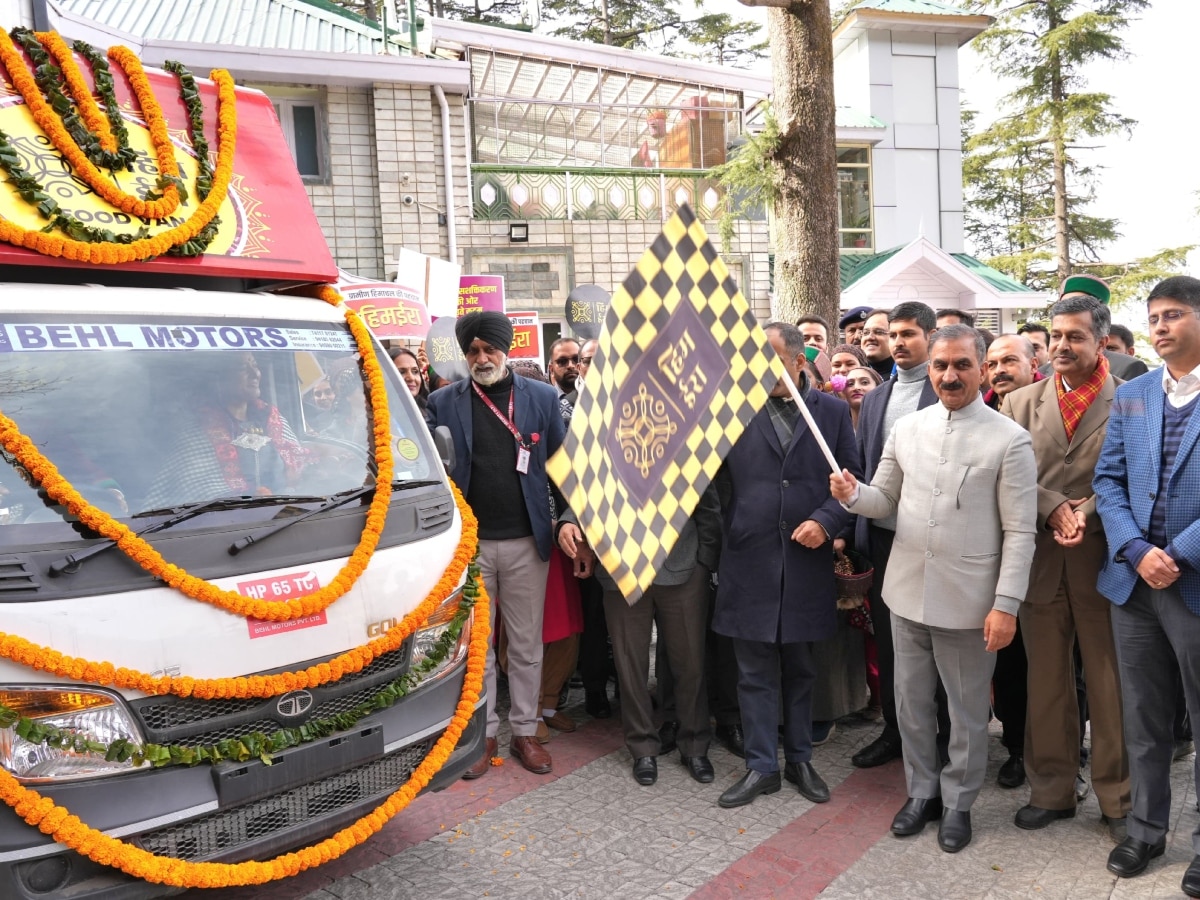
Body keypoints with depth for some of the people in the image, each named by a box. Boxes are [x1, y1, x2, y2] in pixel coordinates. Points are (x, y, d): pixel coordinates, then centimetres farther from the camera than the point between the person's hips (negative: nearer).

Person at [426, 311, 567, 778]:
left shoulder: (542, 397, 3)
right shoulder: (443, 403, 2)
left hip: (526, 541, 0)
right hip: (468, 543, 0)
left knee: (526, 645, 11)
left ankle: (525, 732, 26)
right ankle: (482, 733, 25)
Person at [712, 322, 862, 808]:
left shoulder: (832, 410, 2)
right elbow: (713, 473, 1)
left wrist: (825, 521, -10)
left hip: (806, 559, 1)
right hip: (748, 559, -1)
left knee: (799, 668, 16)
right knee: (755, 672, 7)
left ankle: (799, 759, 32)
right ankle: (761, 766, 21)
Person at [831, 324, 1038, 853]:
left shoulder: (1009, 439, -8)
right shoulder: (906, 429, 4)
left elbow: (1020, 531, -9)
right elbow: (885, 502, 9)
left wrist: (1006, 604, -13)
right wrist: (852, 493, -13)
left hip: (968, 600, -4)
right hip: (907, 591, 4)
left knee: (967, 710, 12)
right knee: (911, 701, 16)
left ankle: (958, 802, 32)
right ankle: (922, 790, 36)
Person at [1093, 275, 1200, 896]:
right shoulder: (1130, 396, 8)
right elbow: (1108, 481, 5)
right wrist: (1137, 551, -9)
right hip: (1133, 581, 4)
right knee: (1143, 718, 14)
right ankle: (1145, 827, 30)